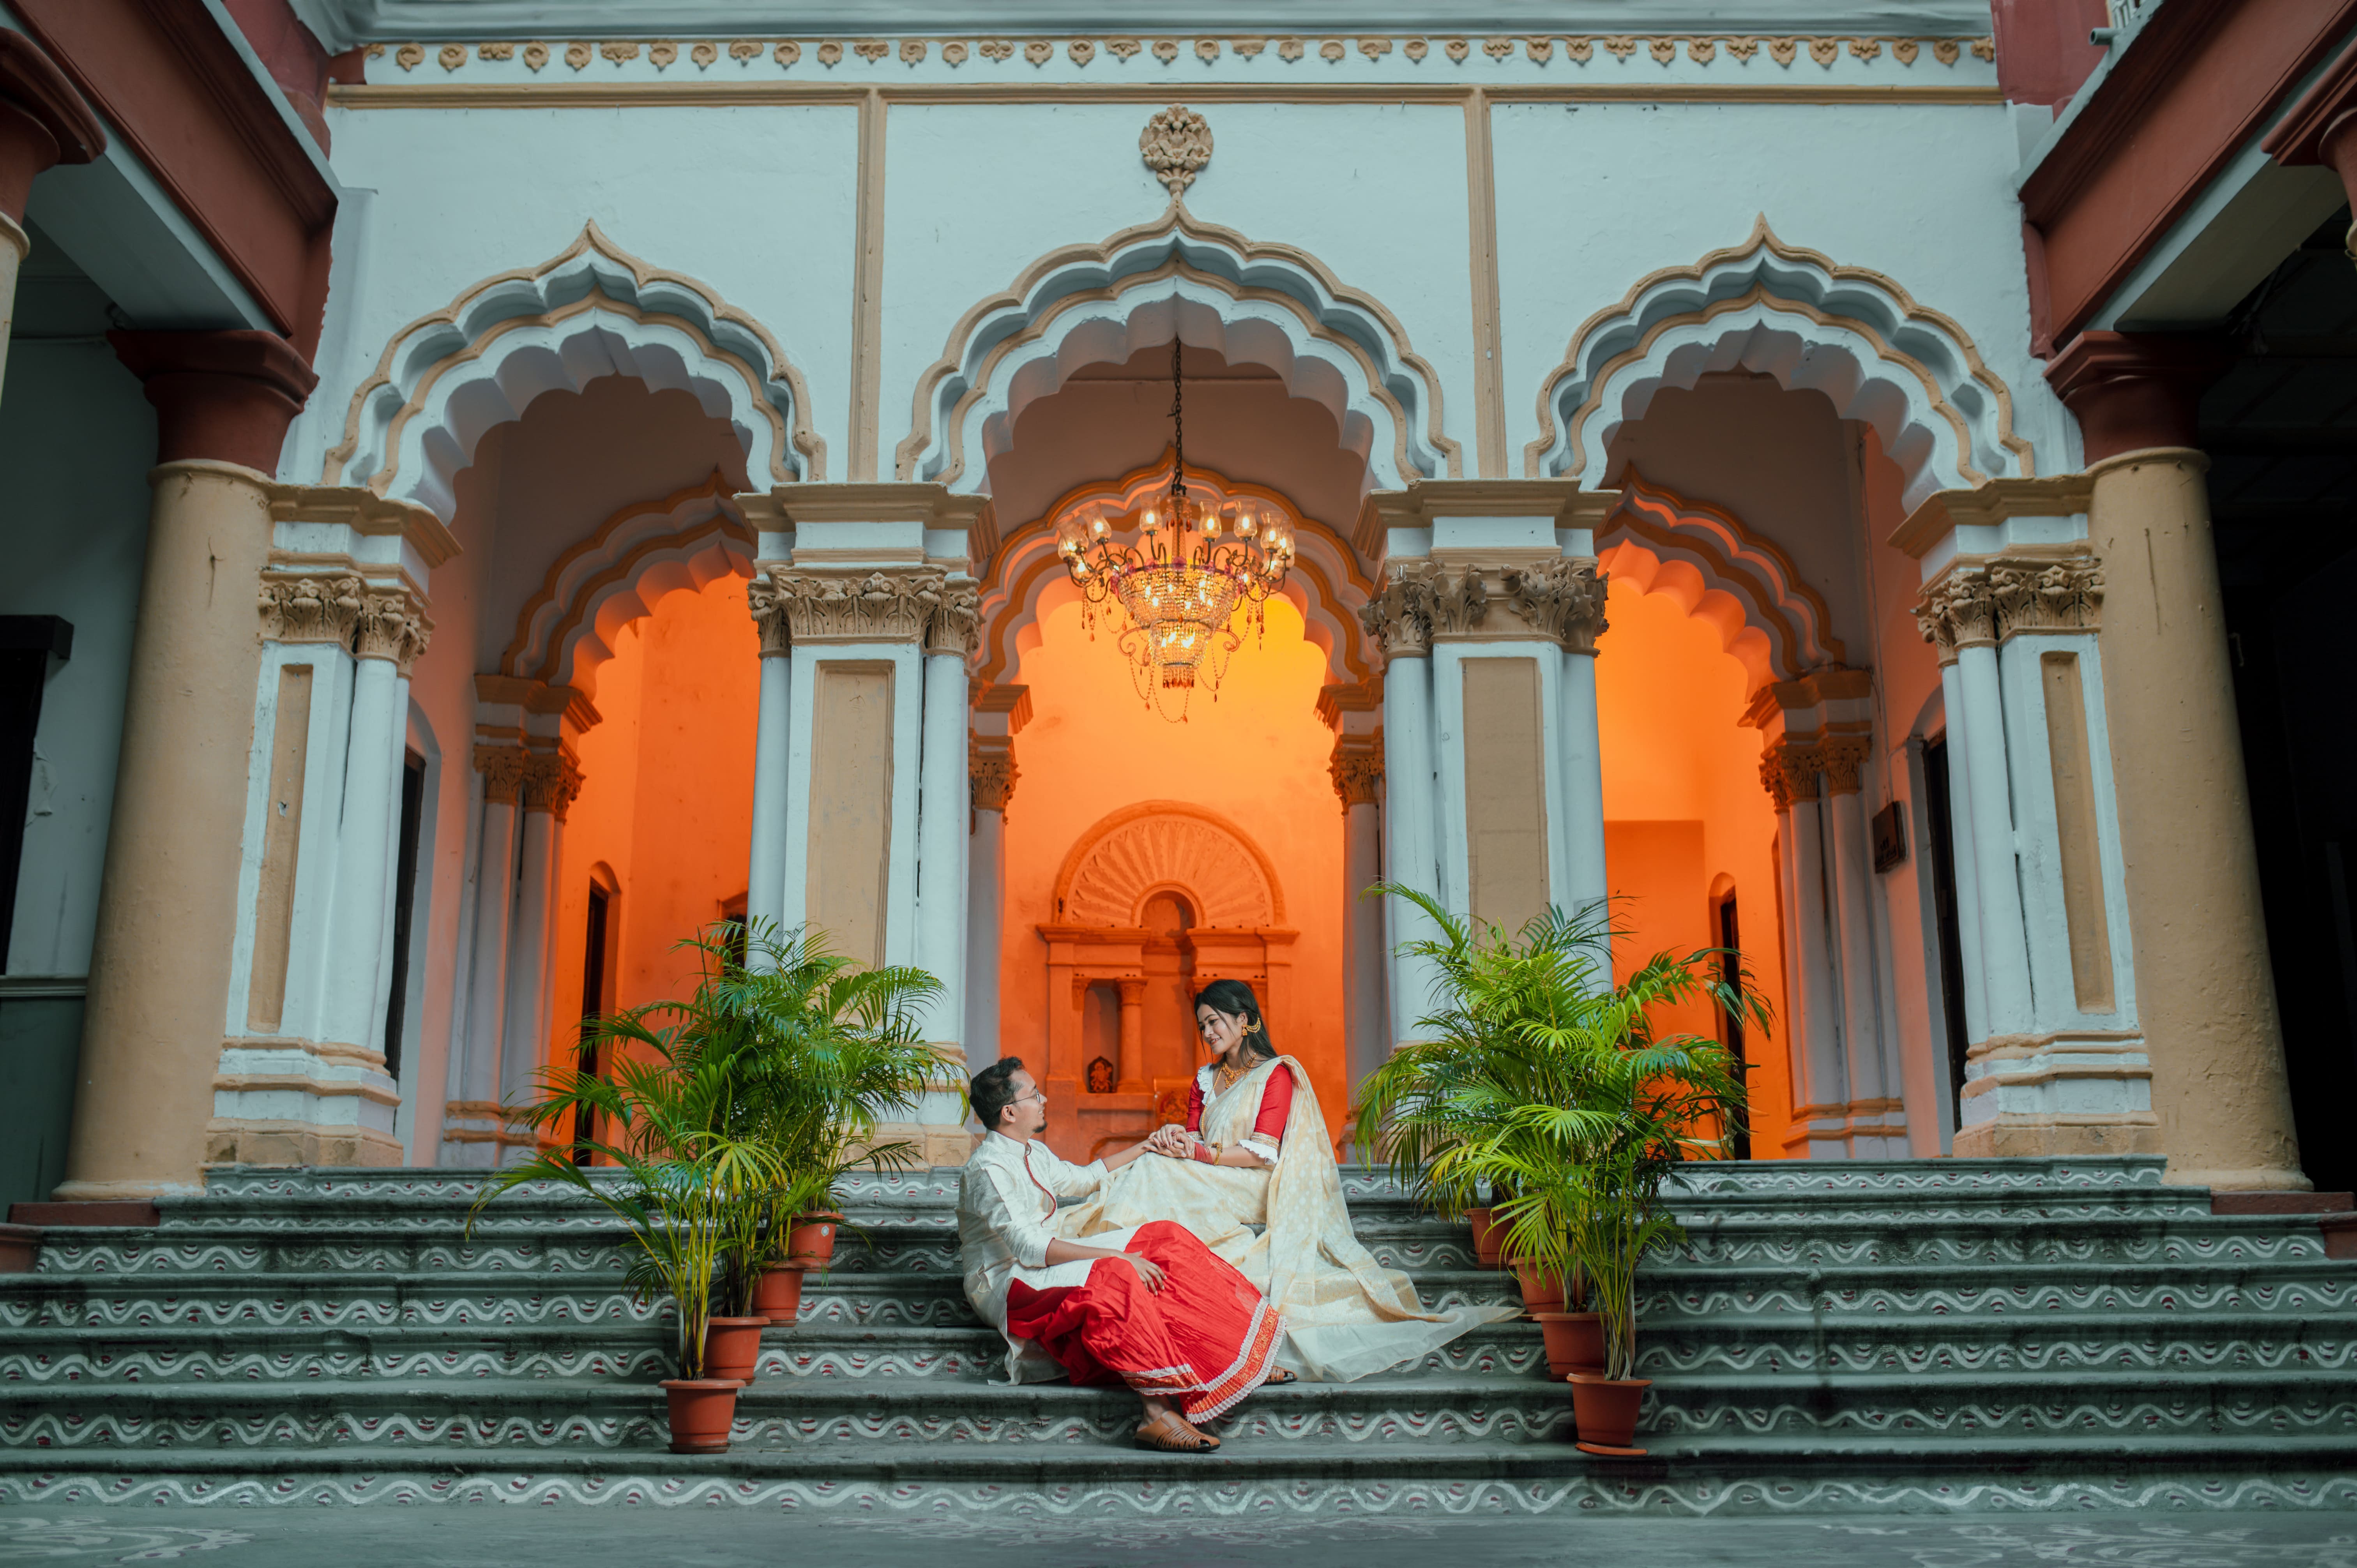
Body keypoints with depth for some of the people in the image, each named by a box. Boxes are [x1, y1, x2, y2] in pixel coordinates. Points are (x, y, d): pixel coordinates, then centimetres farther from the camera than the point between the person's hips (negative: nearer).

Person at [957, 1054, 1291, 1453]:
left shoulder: (1032, 1154, 13)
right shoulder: (988, 1169, -18)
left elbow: (1083, 1178, 32)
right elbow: (1028, 1247, -27)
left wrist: (1147, 1146, 36)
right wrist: (1116, 1255, -30)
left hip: (1044, 1264, 10)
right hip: (1007, 1284, -10)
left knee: (1166, 1239, -3)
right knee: (1116, 1279, -37)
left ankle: (1240, 1359, -8)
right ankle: (1158, 1413, -44)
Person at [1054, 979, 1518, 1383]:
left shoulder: (1276, 1074, 1)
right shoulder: (1206, 1080, 23)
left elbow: (1263, 1154, -11)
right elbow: (1193, 1140, 12)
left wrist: (1197, 1153, -19)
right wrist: (1174, 1138, -13)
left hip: (1254, 1194, -6)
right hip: (1208, 1193, 6)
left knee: (1156, 1178, -29)